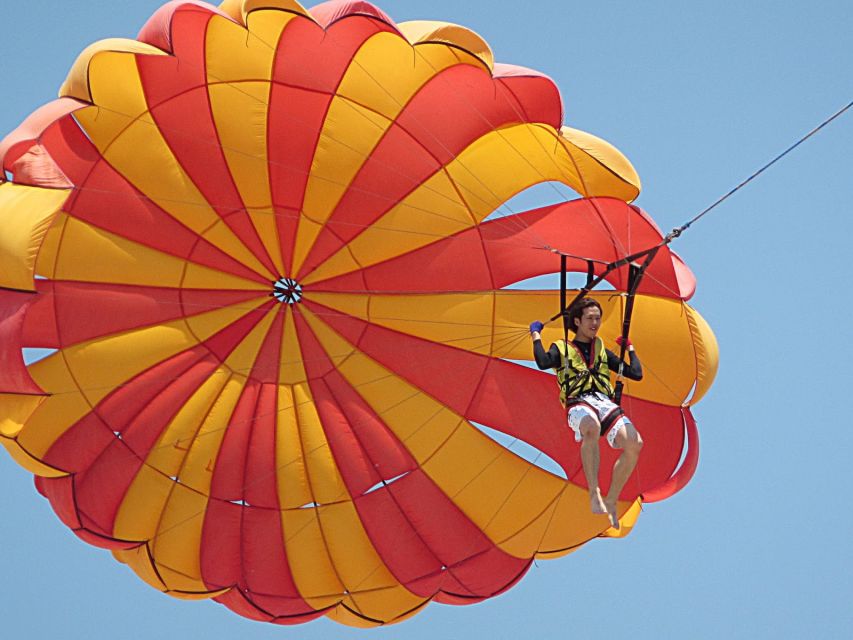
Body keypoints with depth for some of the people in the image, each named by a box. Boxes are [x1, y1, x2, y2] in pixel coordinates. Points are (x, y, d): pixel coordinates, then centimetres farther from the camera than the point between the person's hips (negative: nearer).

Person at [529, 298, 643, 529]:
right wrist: (535, 334, 5)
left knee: (634, 443, -26)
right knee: (592, 427, -43)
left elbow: (636, 374, 25)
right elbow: (543, 362, -6)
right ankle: (594, 493, -41)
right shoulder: (562, 349, 18)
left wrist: (629, 347, 30)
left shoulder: (602, 351, 29)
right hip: (579, 404, -4)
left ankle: (611, 502, -12)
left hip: (605, 402, 4)